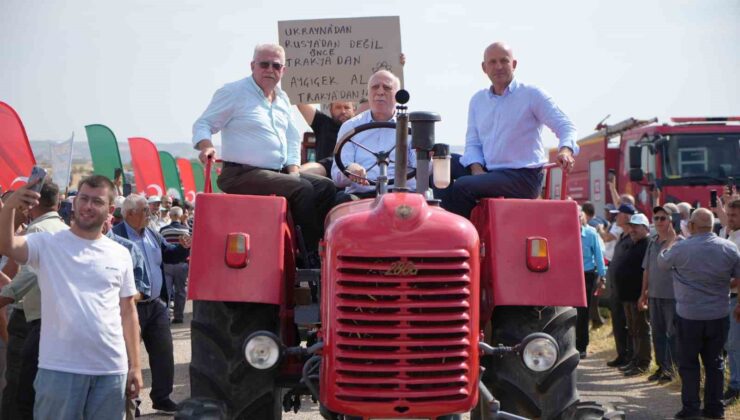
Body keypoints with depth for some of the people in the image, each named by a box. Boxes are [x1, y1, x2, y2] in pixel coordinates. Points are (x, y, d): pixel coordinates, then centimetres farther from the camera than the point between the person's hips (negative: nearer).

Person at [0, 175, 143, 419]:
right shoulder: (47, 244, 0)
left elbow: (128, 312, 12)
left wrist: (135, 366, 8)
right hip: (59, 368, -3)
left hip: (112, 369, 3)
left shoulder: (120, 255, 9)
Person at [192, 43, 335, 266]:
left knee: (326, 187, -8)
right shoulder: (233, 92, -4)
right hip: (243, 173, -8)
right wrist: (206, 146, -26)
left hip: (279, 172, 8)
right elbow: (202, 124, -4)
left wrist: (293, 171, 5)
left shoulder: (282, 99, 19)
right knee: (302, 189, -26)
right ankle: (312, 259, -20)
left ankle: (323, 245, -9)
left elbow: (292, 139, 21)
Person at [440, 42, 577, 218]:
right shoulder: (477, 100, 15)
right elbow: (472, 143, 13)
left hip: (524, 177, -6)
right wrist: (477, 169, -8)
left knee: (461, 187, -25)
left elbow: (566, 126, -6)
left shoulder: (531, 94, -1)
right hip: (488, 174, 6)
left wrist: (565, 150, -29)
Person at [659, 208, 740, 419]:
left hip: (689, 316, -3)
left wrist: (671, 241, 20)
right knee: (714, 362, 12)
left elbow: (662, 262, 4)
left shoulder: (681, 248, -14)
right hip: (719, 316, 3)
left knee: (688, 363, 7)